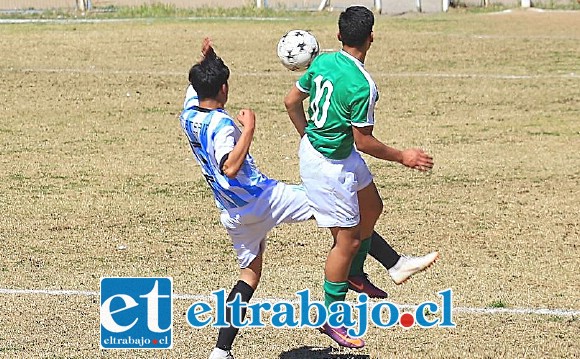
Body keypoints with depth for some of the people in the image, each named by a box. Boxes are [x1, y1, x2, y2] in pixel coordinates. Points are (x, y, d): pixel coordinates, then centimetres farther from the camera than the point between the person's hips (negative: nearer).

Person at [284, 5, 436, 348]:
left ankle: (354, 276, 44)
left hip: (314, 144, 9)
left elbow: (292, 102, 7)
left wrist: (309, 136, 23)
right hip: (330, 167, -9)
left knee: (372, 208, 26)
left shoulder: (323, 61, -4)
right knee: (348, 240, 3)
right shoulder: (362, 85, -28)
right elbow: (364, 142, -22)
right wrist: (403, 157, -9)